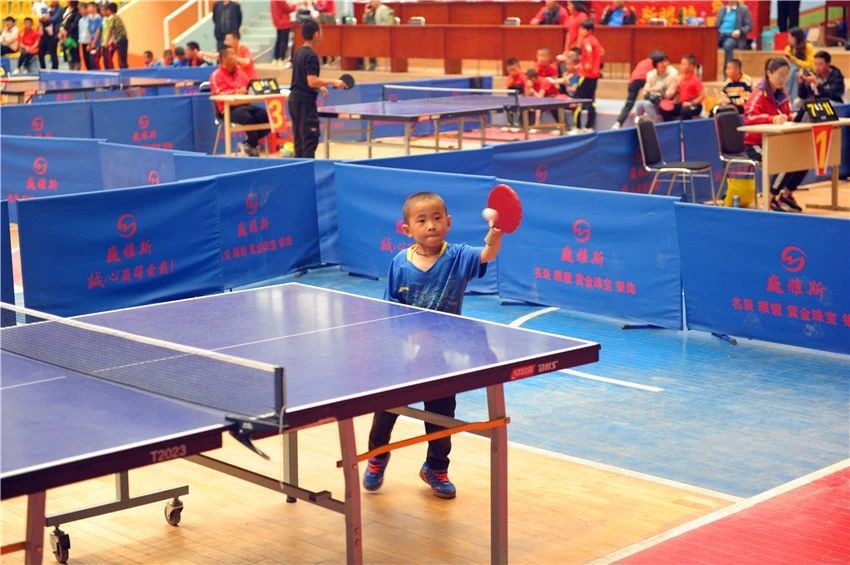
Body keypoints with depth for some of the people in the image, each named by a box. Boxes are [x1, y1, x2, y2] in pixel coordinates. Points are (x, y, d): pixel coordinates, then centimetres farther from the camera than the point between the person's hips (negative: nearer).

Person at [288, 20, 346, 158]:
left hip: (295, 99, 9)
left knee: (299, 139, 13)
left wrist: (319, 87, 23)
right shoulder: (311, 56, -16)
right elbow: (312, 81, -24)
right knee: (310, 140, -7)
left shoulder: (299, 53, 11)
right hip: (305, 101, -9)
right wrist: (333, 82, -18)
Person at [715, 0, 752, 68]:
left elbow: (749, 26, 1)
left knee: (727, 45, -39)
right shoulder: (722, 9, 19)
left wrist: (740, 31, -18)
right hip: (720, 35, 4)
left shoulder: (743, 9, 5)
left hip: (734, 36, -4)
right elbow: (716, 25, 22)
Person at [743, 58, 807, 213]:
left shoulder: (782, 94, 8)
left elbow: (786, 116, 17)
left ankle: (786, 195, 9)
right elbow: (748, 117, -27)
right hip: (756, 144, -7)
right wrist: (772, 119, -42)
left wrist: (792, 117, -8)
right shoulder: (759, 93, -13)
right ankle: (770, 199, -8)